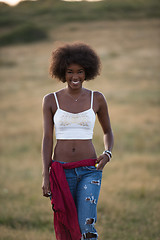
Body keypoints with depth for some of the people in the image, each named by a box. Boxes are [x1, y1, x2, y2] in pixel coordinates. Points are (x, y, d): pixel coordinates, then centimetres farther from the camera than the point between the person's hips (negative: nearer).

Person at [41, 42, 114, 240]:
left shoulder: (97, 99, 4)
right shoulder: (51, 100, 2)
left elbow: (107, 131, 17)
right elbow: (47, 138, 1)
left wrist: (107, 153, -4)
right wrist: (45, 176, -5)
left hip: (89, 171, -1)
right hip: (61, 171, 1)